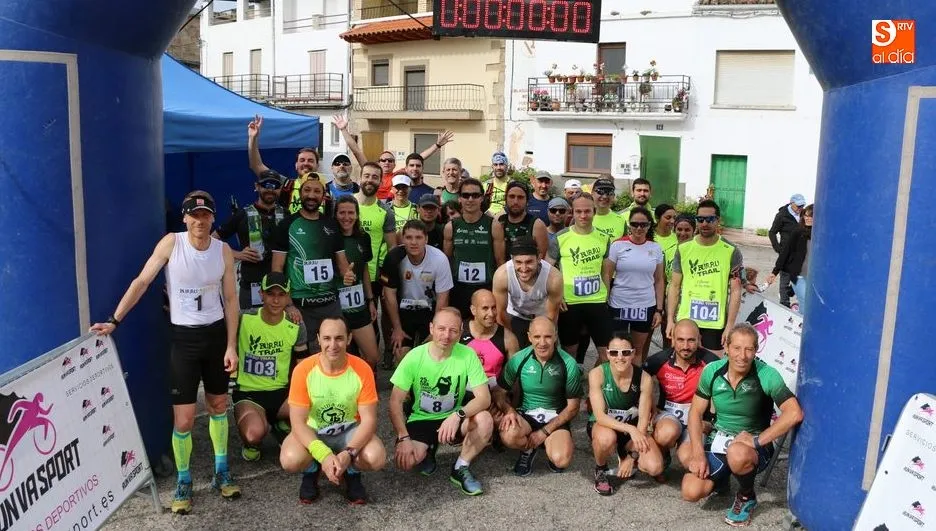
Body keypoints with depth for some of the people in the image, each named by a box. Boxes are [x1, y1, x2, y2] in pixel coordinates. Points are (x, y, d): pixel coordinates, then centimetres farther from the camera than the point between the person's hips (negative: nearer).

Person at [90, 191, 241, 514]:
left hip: (216, 333, 3)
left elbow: (231, 299, 0)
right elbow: (142, 282, -10)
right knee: (184, 419, -4)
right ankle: (183, 482, 16)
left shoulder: (223, 250, -3)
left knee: (218, 405, 15)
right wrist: (114, 320, -17)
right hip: (183, 336, -3)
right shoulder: (171, 243, -10)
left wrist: (231, 346, -4)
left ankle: (221, 472, 31)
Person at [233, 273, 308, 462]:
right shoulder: (243, 319, -11)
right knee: (254, 434, -35)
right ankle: (252, 444, 7)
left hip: (281, 391, 3)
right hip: (248, 393, -3)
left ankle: (282, 425, 9)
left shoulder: (296, 326, -2)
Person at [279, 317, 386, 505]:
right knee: (290, 459, -31)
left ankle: (352, 473, 8)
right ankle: (312, 471, 7)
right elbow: (298, 422, -20)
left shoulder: (362, 369, -18)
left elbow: (368, 419, -16)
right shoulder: (303, 370, -20)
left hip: (350, 431, 0)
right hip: (312, 431, 0)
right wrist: (324, 455, -35)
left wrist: (348, 454, -33)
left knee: (377, 458, -29)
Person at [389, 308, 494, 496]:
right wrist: (403, 438, -22)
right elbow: (396, 401, -12)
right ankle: (428, 450, 12)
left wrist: (458, 415, -36)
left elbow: (484, 397, -19)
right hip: (421, 420, 0)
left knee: (485, 420, -30)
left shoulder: (467, 355, -16)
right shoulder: (414, 357, -16)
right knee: (405, 461, -27)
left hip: (453, 418, 1)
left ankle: (460, 469, -4)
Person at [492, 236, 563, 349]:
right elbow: (501, 311, -17)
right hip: (515, 317, 0)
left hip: (543, 318, 0)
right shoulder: (502, 275, -35)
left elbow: (552, 314, -18)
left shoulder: (554, 278, -37)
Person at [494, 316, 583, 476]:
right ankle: (528, 449, 4)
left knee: (561, 460, -28)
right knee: (508, 435, -33)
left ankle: (549, 444, 11)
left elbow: (573, 407, -5)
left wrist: (544, 432, -12)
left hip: (556, 418, -1)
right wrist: (509, 410, -23)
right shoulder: (518, 360, -9)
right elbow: (500, 392, 0)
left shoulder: (568, 364, -12)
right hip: (525, 415, 1)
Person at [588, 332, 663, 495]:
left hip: (633, 429, 2)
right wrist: (630, 429, -37)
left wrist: (632, 456, -20)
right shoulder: (597, 374, -22)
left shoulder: (644, 378, -18)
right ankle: (600, 471, -4)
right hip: (603, 426, -2)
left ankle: (623, 455, 15)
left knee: (655, 468, -21)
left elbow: (643, 420, -14)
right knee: (607, 438, -39)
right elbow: (600, 416, -26)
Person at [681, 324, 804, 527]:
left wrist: (757, 440, -27)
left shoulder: (767, 375, -19)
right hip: (718, 440, 3)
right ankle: (721, 476, 19)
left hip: (754, 447, -3)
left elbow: (794, 414, -28)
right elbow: (696, 412, -1)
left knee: (737, 453, -40)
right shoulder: (712, 371, -9)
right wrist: (698, 453, -12)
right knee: (690, 491, -17)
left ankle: (747, 497, -5)